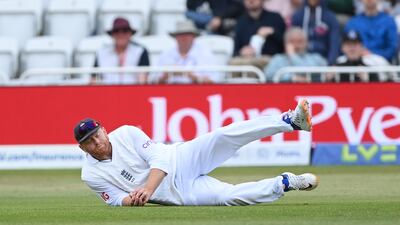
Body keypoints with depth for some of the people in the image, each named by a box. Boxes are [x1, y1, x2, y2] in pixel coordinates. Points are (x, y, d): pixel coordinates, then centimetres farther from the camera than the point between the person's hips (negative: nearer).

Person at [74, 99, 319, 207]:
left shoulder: (126, 134, -5)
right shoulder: (91, 175, -3)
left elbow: (159, 158, -12)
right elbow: (117, 200, 2)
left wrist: (147, 189, -29)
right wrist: (131, 199, -24)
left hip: (181, 159, 1)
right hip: (177, 192, -1)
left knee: (224, 136, -25)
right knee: (227, 195, -26)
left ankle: (291, 120, -23)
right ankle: (285, 184, -9)